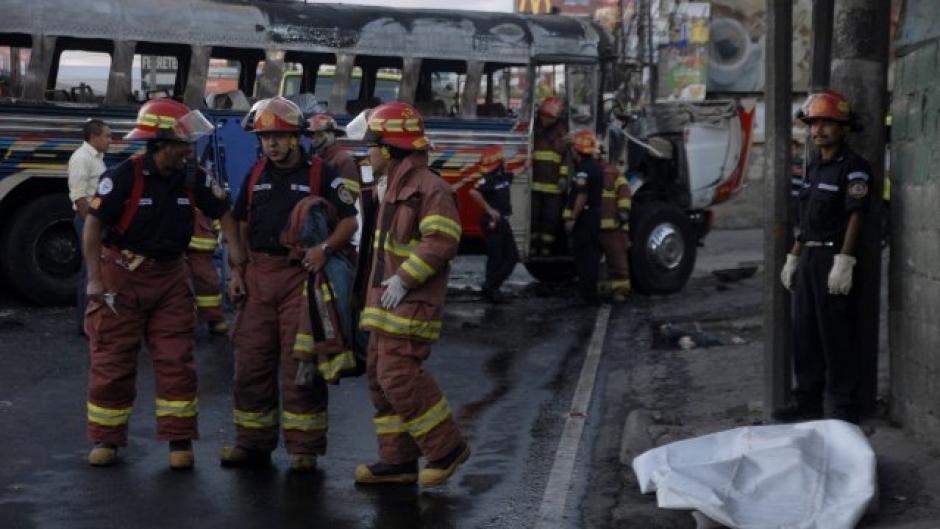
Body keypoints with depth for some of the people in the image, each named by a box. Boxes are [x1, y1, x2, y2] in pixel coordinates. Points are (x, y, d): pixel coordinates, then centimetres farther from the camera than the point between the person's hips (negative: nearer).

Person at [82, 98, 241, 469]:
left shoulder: (192, 178, -2)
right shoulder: (125, 176, -15)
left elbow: (223, 211, 7)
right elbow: (94, 223, -14)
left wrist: (236, 250, -6)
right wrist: (94, 279, -18)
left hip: (169, 276, 4)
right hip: (122, 274, -4)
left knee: (176, 361, 1)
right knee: (112, 362, 3)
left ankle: (180, 440, 7)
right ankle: (106, 439, 16)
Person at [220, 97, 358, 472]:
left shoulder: (319, 174, -1)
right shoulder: (256, 175, 13)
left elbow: (350, 221, -1)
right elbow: (242, 226, 19)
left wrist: (325, 249, -18)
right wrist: (237, 272, 10)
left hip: (301, 274, -5)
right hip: (259, 275, 5)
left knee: (300, 363, -3)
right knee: (251, 360, 7)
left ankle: (304, 447, 5)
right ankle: (253, 442, 18)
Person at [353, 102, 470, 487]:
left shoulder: (428, 187, -14)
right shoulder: (396, 188, 19)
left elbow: (442, 240, -24)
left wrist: (404, 278, -24)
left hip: (411, 302, -10)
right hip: (387, 301, 10)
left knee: (399, 375, -14)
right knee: (380, 376, 8)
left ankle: (446, 448, -1)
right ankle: (398, 461, 14)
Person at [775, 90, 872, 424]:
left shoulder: (853, 167, -9)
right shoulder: (814, 168, 17)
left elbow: (855, 217, -16)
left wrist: (843, 262, -22)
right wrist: (793, 259, 19)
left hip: (834, 257, -8)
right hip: (809, 257, 8)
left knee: (836, 336, -5)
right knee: (805, 333, 11)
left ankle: (845, 407, 2)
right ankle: (807, 401, 20)